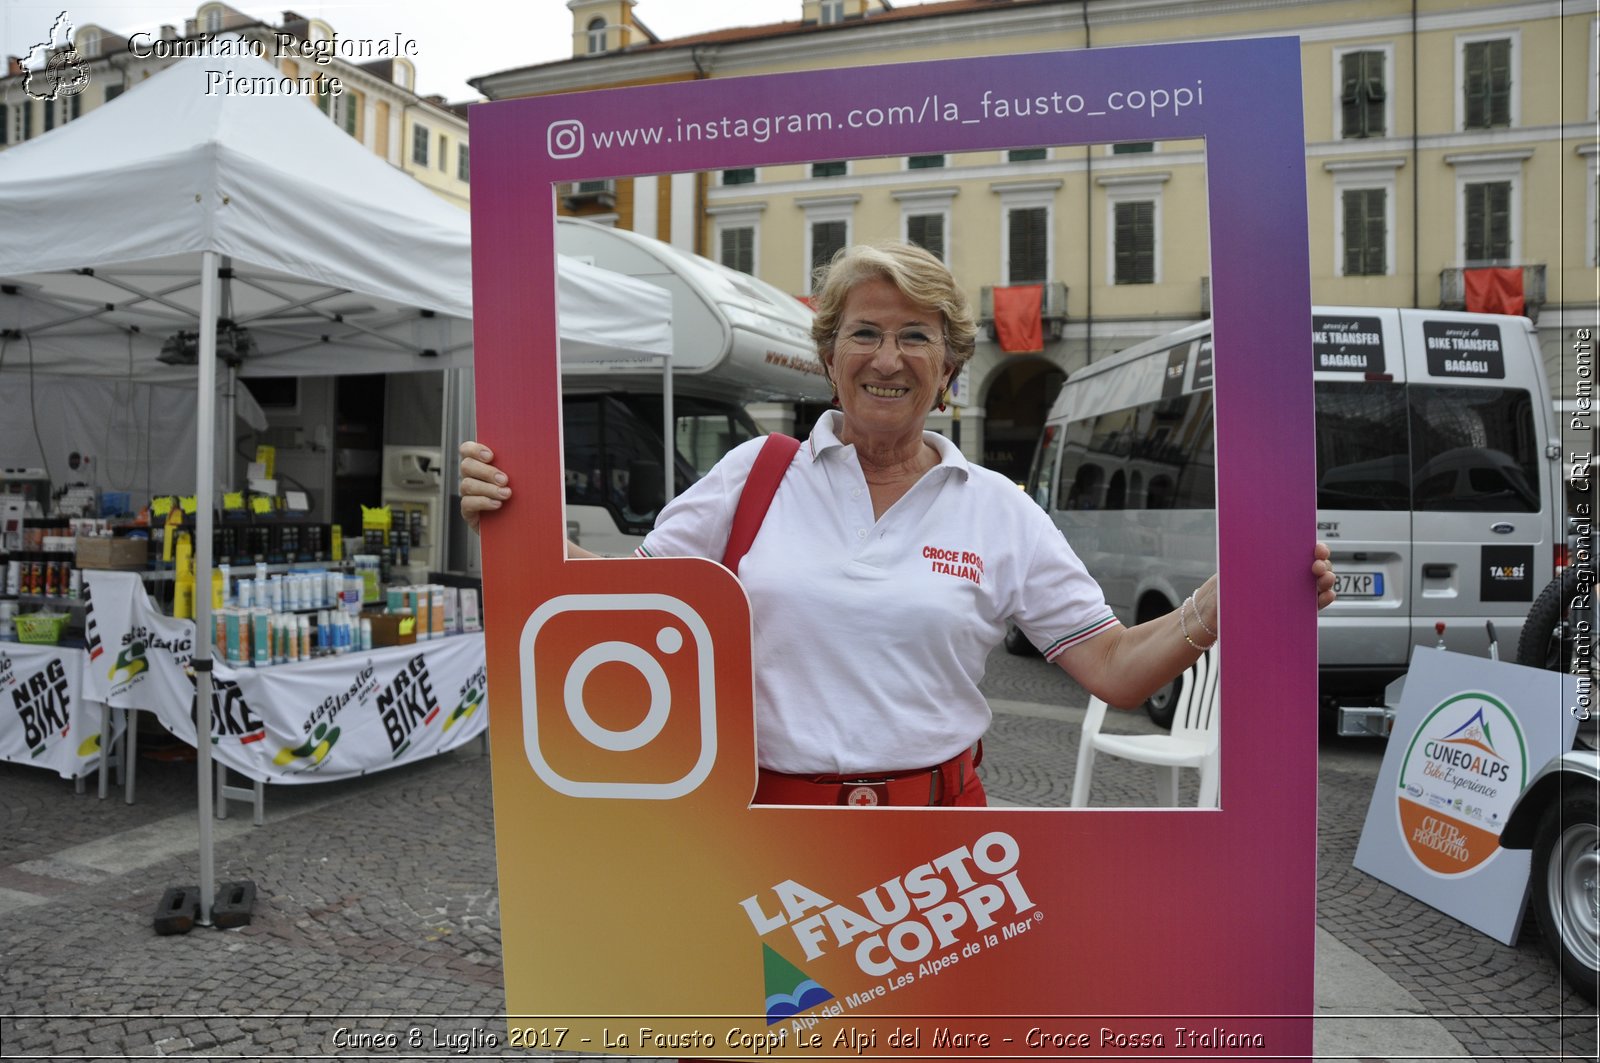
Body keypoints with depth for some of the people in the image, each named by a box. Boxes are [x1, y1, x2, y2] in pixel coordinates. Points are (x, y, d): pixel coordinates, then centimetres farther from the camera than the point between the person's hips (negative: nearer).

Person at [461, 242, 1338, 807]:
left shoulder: (999, 511, 3)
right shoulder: (757, 472, 2)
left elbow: (1115, 669, 0)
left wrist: (1230, 597, -16)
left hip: (935, 818, 1)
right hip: (767, 815, 0)